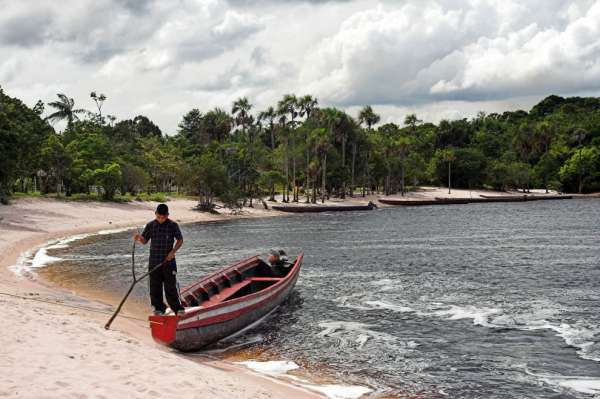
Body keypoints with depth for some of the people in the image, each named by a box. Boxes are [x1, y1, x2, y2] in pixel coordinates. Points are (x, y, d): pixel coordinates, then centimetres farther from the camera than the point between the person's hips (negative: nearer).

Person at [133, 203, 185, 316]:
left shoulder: (173, 225, -5)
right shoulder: (150, 225, 1)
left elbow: (180, 240, 4)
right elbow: (144, 241, 6)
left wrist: (173, 251, -11)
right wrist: (139, 238, -17)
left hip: (168, 261, -3)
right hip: (154, 262, 3)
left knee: (170, 286, -4)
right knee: (155, 286, 6)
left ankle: (178, 308, 6)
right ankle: (159, 308, 18)